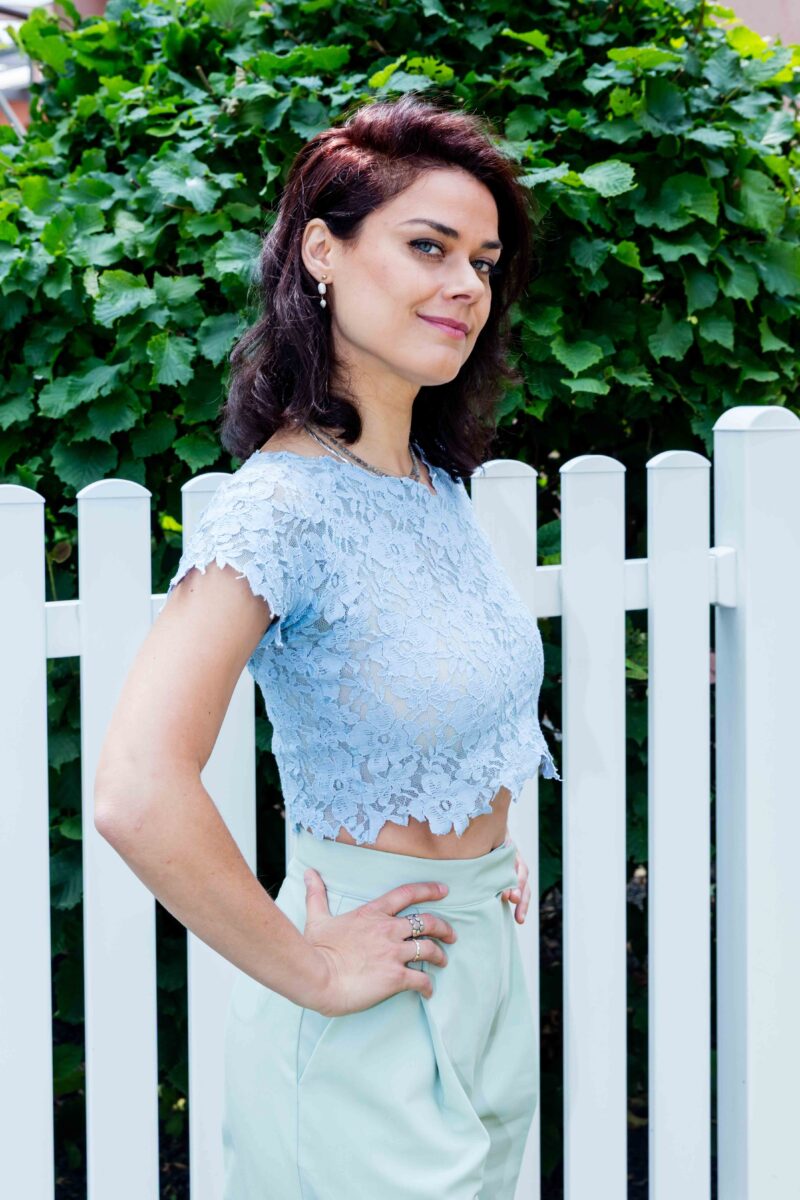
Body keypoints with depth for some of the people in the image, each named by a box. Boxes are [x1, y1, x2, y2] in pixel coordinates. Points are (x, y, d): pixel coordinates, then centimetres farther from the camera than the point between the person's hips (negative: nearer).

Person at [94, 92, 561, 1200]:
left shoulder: (439, 484, 4)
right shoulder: (283, 504, -21)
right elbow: (139, 793, -33)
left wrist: (488, 852, 10)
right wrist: (312, 972, -22)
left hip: (486, 972, 8)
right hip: (369, 1024, -8)